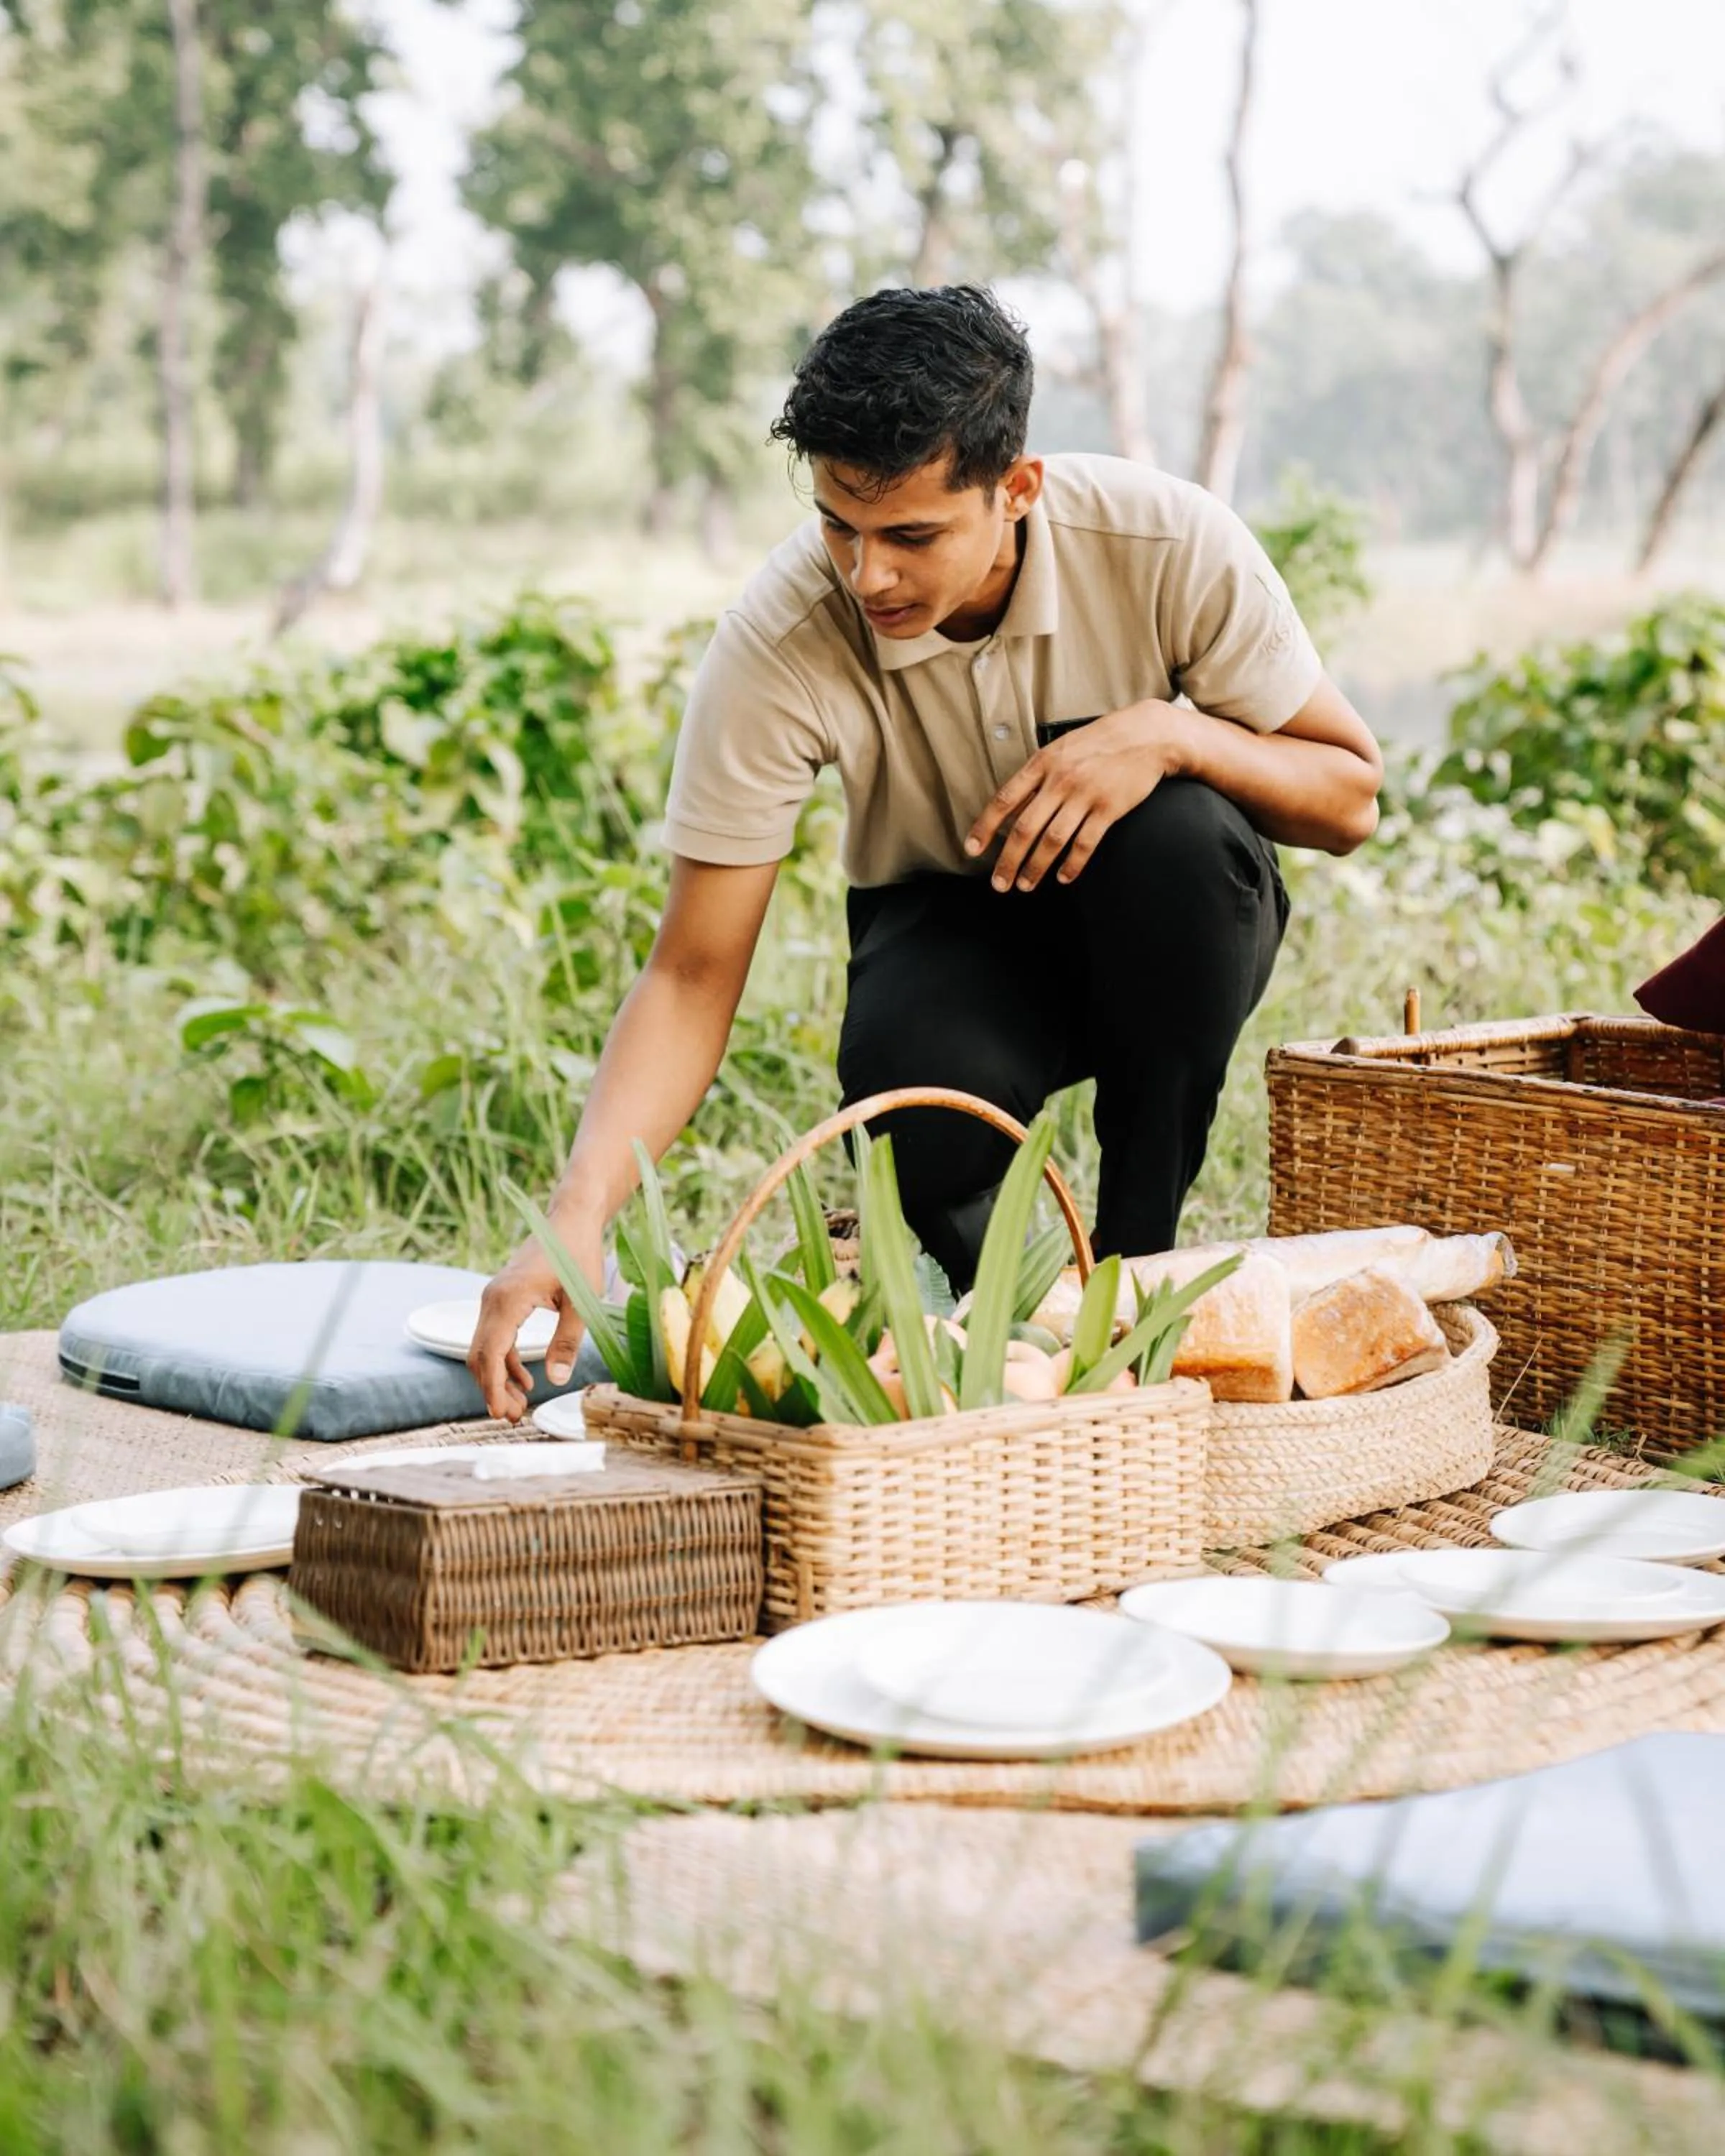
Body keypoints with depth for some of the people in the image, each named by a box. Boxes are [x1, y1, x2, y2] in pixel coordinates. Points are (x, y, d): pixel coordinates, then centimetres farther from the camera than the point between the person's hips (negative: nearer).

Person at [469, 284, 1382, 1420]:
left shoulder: (1171, 543, -25)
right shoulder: (777, 643, -26)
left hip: (1160, 933, 1)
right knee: (912, 1084, -36)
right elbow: (693, 976, -24)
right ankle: (952, 1269, 2)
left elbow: (1350, 796, -13)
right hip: (951, 922, -1)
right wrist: (578, 1221, -38)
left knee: (1178, 829, -35)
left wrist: (1168, 732, -33)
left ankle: (1139, 1257, -14)